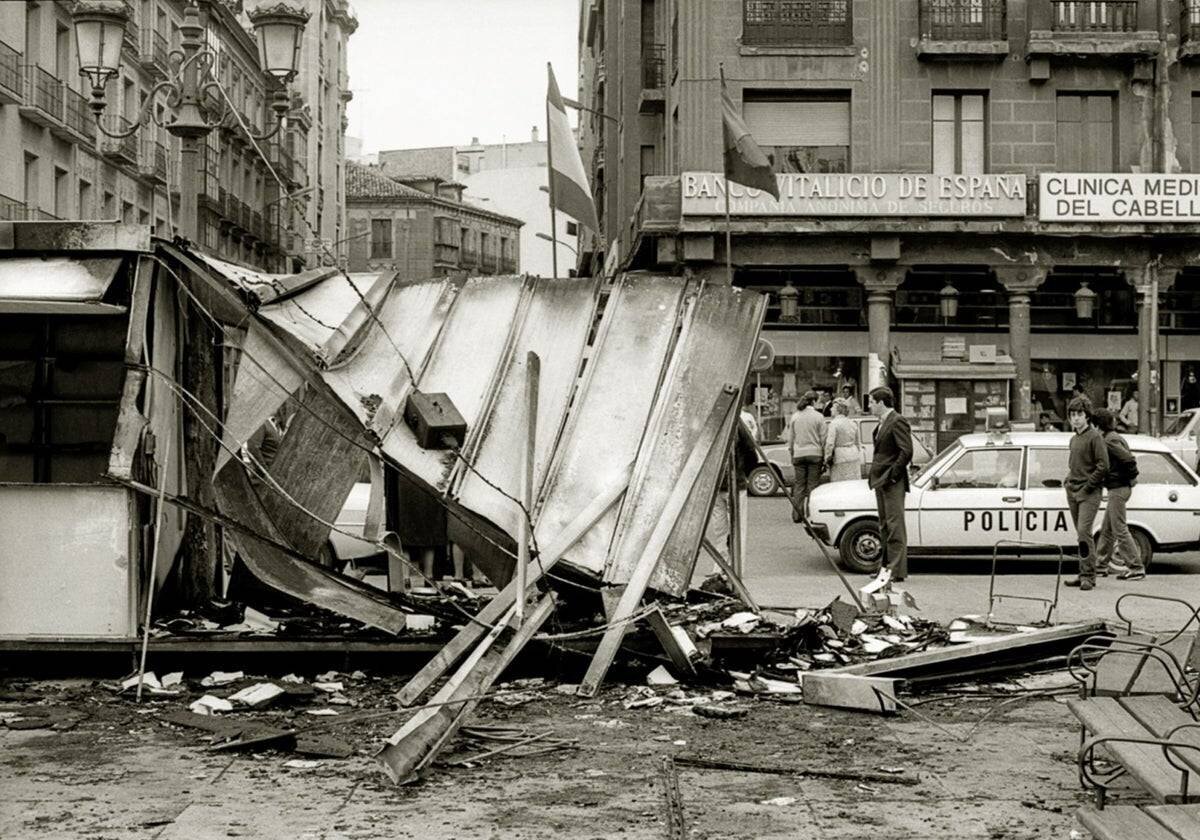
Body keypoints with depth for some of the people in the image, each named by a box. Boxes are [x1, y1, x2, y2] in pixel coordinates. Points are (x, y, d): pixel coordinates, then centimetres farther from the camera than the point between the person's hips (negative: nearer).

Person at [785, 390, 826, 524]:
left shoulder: (795, 416, 5)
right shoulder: (818, 417, -4)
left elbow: (790, 438, 9)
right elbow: (823, 438, -3)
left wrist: (791, 453, 18)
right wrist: (824, 454, 6)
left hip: (799, 454, 3)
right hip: (815, 454, -3)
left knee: (799, 485, 7)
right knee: (813, 485, 1)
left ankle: (796, 514, 5)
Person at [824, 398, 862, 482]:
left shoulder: (834, 423, -11)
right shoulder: (852, 423, 12)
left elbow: (830, 444, -15)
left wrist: (827, 460, -8)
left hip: (840, 458, -7)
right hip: (854, 456, 7)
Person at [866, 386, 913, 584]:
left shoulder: (897, 422, -14)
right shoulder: (883, 423, 16)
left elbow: (906, 451, -19)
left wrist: (891, 475, -18)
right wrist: (874, 475, 13)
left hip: (893, 483, -10)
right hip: (881, 481, 10)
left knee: (895, 525, -8)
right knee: (885, 526, 13)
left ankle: (896, 570, -7)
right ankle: (887, 566, 20)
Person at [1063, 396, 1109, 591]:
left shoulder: (1094, 437, -8)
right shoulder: (1074, 439, 16)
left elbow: (1103, 466, -13)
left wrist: (1087, 487, -14)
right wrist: (1068, 480, 13)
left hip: (1089, 494, -8)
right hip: (1072, 492, 8)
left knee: (1084, 532, -15)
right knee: (1080, 534, 9)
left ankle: (1089, 576, -14)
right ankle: (1084, 574, 14)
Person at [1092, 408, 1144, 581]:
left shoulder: (1110, 441, -17)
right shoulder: (1114, 437, 14)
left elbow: (1129, 459, -24)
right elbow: (1127, 459, 17)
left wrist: (1132, 478, -12)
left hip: (1118, 489, -10)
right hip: (1118, 488, 10)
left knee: (1120, 530, -7)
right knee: (1107, 530, 16)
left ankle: (1137, 569, -6)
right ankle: (1101, 566, 24)